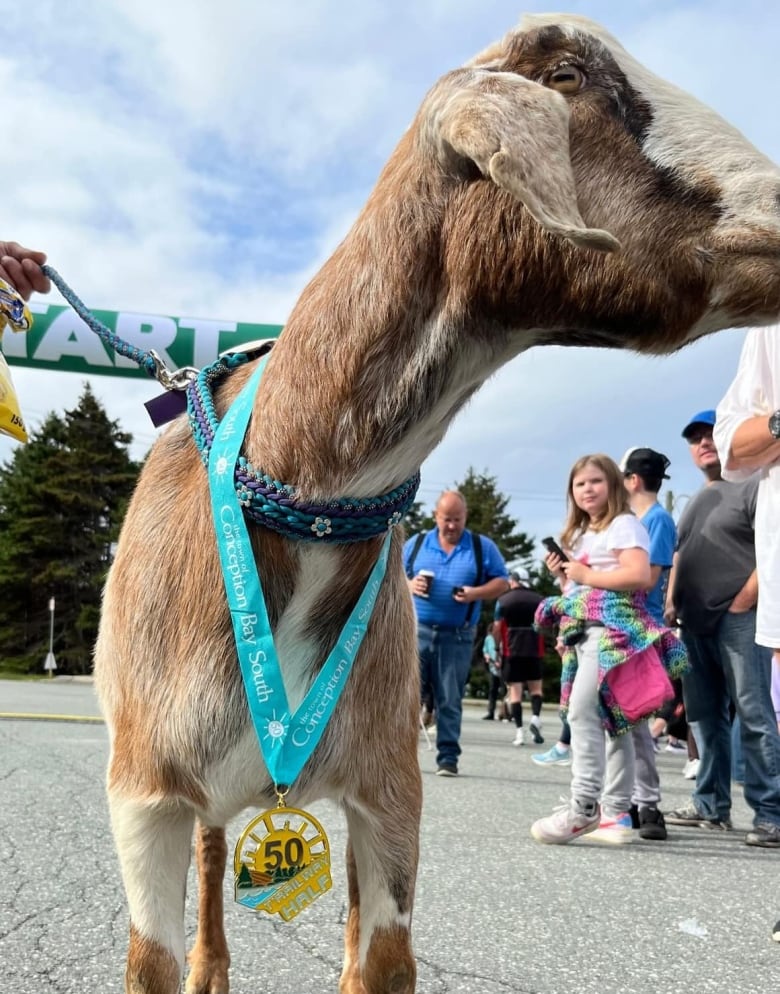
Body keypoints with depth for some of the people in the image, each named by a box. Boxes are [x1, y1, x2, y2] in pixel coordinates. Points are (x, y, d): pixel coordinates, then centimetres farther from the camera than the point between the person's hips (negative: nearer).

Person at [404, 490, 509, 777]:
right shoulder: (415, 544, 9)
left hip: (457, 637, -1)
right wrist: (409, 585, -11)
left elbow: (502, 582, 4)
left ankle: (448, 757, 12)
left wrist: (476, 593, -14)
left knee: (450, 700, 4)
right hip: (416, 630, 1)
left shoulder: (483, 547, 5)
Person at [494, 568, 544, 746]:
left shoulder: (503, 600, 2)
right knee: (536, 686, 14)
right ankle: (535, 717, -9)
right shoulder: (539, 599, 7)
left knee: (515, 689, 3)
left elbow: (497, 628, 0)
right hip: (534, 649, 1)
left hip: (511, 650, -1)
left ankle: (519, 731, -1)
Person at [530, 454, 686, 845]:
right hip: (585, 630, 9)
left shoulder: (624, 524, -4)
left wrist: (586, 575, -13)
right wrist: (563, 576, 6)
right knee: (612, 719, 10)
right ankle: (617, 811, 14)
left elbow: (640, 576, -19)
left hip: (612, 626, -9)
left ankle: (584, 807, -19)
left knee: (581, 710, -20)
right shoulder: (580, 534, 23)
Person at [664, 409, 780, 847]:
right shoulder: (696, 501, 23)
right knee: (706, 717, 11)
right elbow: (679, 556, 25)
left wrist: (743, 601, -15)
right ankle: (711, 805, 19)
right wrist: (671, 604, 12)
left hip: (738, 619, -8)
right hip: (695, 623, 8)